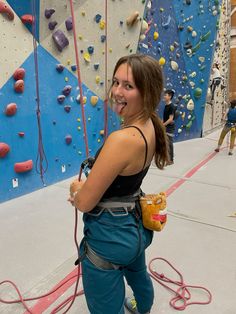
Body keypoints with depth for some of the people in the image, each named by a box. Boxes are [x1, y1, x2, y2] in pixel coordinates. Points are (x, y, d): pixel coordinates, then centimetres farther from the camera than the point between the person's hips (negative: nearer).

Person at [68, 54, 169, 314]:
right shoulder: (150, 127, -4)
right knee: (138, 275, 37)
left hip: (109, 236, -9)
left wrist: (75, 188, -1)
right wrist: (85, 189, -1)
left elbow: (84, 202, -23)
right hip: (135, 226, 9)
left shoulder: (122, 140, -32)